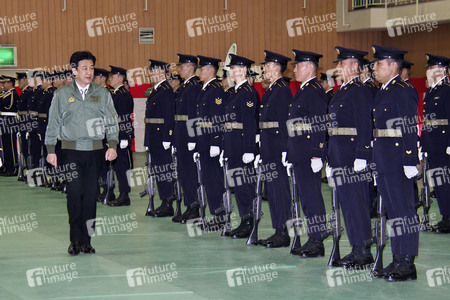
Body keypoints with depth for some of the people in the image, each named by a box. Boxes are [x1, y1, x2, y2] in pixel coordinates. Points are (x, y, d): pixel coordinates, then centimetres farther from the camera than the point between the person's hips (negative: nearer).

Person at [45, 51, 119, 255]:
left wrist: (112, 145, -2)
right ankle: (75, 240, -1)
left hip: (95, 150, 2)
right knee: (75, 193, -10)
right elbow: (53, 124, 9)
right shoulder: (62, 94, 6)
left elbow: (111, 122, 10)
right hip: (71, 149, -1)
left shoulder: (102, 94, 9)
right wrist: (51, 150, 4)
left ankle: (86, 240, 8)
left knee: (91, 194, 1)